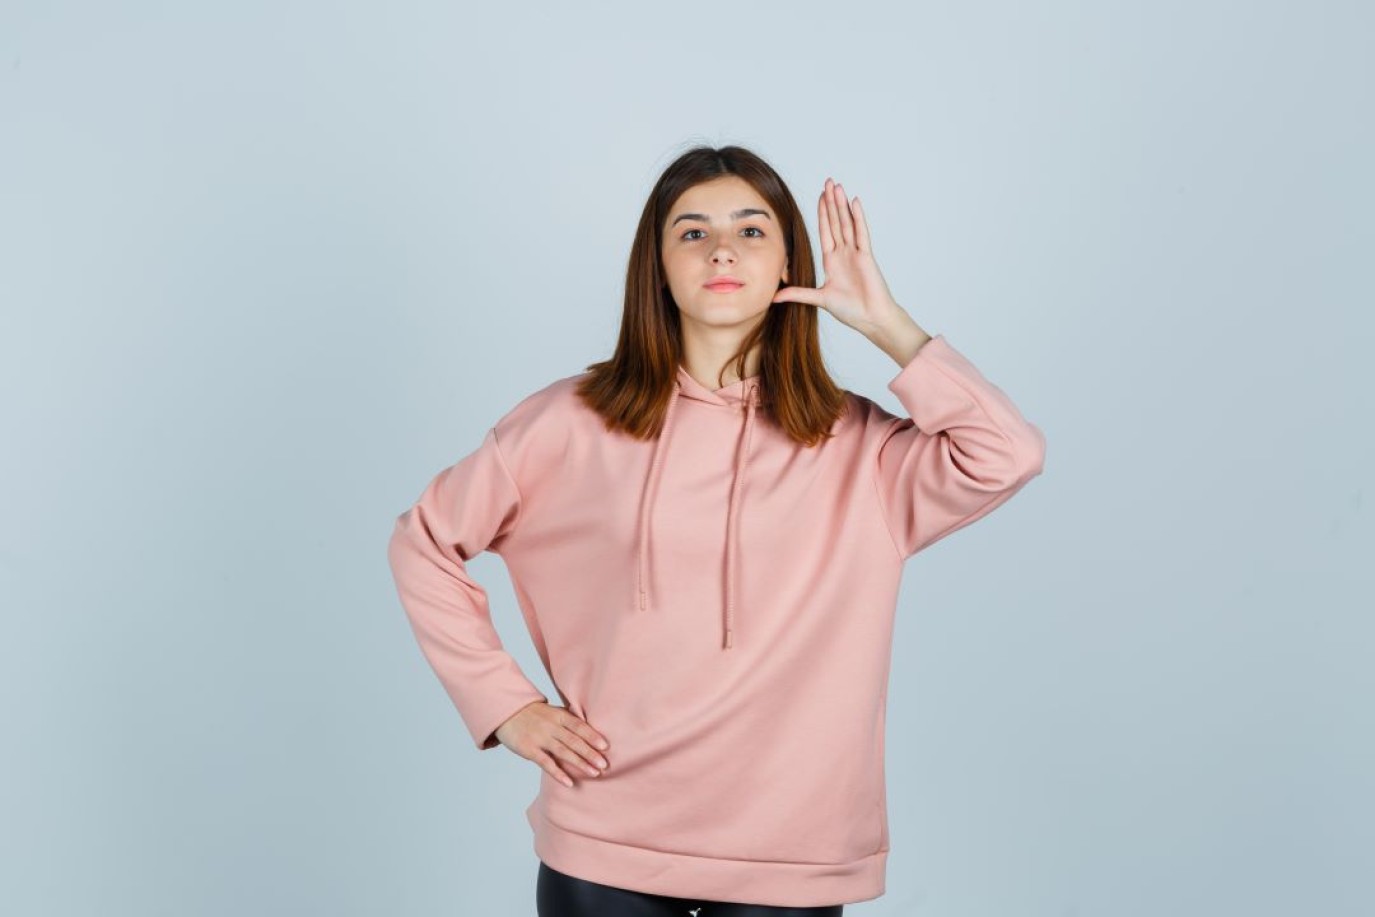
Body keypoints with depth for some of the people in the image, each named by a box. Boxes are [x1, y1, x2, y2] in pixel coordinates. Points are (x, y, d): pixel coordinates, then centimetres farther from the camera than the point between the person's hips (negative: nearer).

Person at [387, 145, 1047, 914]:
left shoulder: (856, 448, 0)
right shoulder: (576, 422, -1)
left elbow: (1010, 457, -16)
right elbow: (425, 543, 8)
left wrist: (885, 321, -10)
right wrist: (502, 700, 0)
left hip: (790, 854, 1)